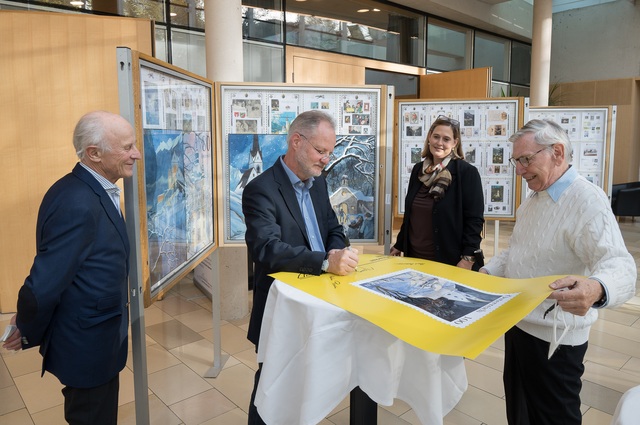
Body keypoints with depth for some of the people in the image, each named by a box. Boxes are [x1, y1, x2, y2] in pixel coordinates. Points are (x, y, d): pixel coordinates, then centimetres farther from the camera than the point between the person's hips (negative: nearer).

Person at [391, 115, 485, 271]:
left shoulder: (467, 172, -9)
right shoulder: (418, 169, 6)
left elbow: (474, 219, -12)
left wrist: (468, 258, -18)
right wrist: (399, 245, 15)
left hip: (450, 261, -5)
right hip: (415, 257, 5)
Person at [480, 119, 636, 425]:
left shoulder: (587, 200, -21)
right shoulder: (533, 200, 9)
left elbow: (619, 264, -34)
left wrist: (596, 289, -55)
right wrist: (486, 272, 5)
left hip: (553, 336, -8)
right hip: (519, 324, 9)